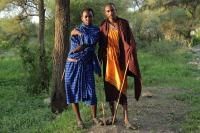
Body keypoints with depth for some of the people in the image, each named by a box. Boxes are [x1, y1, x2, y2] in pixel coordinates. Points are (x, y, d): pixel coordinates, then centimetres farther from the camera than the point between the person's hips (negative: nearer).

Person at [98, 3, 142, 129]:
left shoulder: (124, 23, -2)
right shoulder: (103, 26, 3)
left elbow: (131, 42, -3)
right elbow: (101, 45, 10)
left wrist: (130, 59, -14)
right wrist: (100, 60, 7)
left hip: (120, 59, -2)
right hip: (108, 59, 2)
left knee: (122, 87, -5)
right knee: (109, 87, 5)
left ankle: (126, 119, -1)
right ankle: (113, 116, 19)